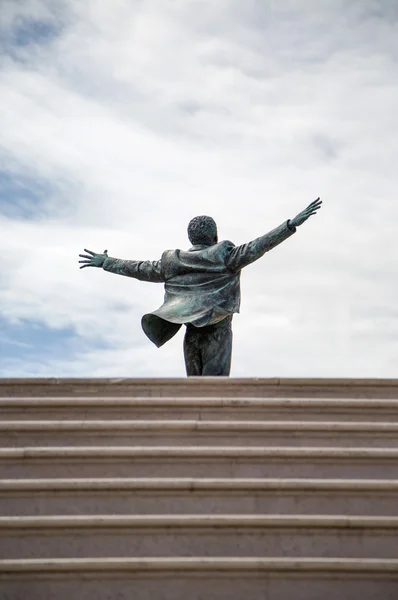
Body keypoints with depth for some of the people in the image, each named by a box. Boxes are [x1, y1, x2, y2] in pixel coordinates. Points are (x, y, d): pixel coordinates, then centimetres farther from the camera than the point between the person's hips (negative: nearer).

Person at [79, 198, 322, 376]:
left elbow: (141, 268, 14)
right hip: (217, 333, -4)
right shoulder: (223, 256, -3)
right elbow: (256, 247, -12)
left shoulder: (175, 262, 8)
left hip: (192, 334, 4)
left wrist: (106, 262, 27)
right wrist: (292, 224, -14)